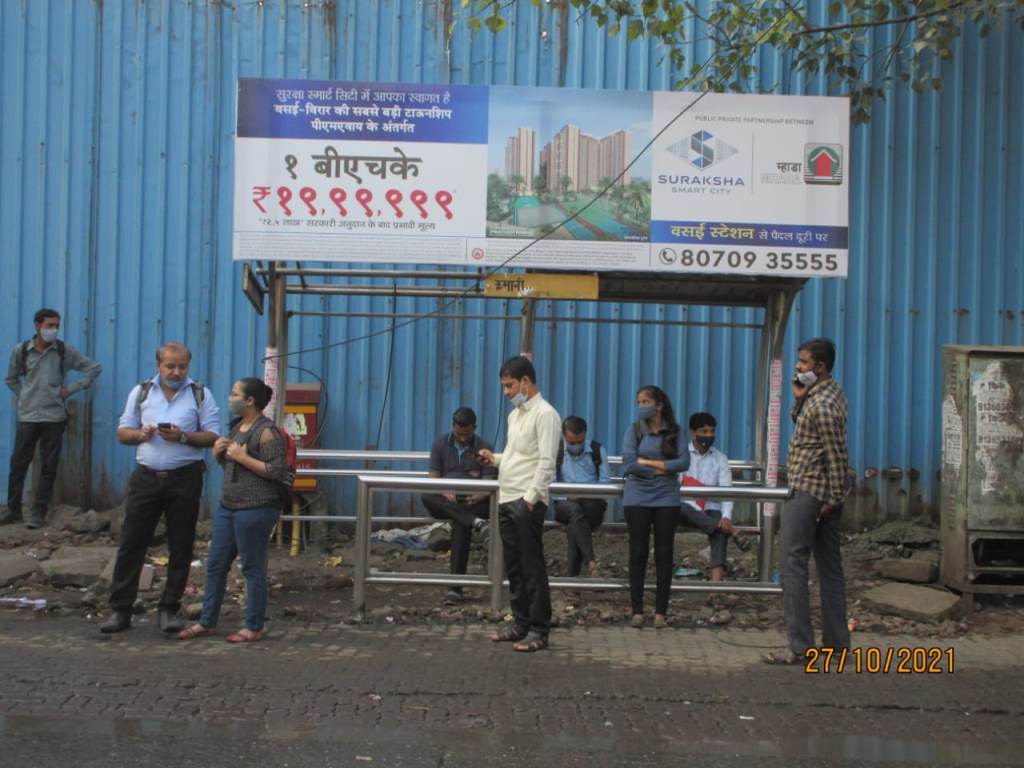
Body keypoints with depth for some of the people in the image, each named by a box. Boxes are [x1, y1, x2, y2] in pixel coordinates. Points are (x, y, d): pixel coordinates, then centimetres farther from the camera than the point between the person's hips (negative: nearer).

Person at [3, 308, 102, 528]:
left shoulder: (65, 351, -1)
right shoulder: (21, 351, 2)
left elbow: (94, 368, 3)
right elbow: (11, 379, 18)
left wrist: (72, 389, -2)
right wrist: (22, 397, 6)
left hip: (54, 418, -1)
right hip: (27, 417, 1)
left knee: (48, 468, 1)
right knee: (18, 464, 3)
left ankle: (39, 513, 9)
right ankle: (13, 510, 14)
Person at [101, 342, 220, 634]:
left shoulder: (201, 394, 3)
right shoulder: (141, 392, 9)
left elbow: (212, 436, -2)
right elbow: (122, 433, 9)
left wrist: (183, 437, -18)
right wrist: (141, 434, -12)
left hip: (185, 478, -1)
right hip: (147, 476, 1)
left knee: (180, 548, 4)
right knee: (131, 544, 0)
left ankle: (169, 609, 14)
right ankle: (120, 610, 5)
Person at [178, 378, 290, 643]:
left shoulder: (267, 432, -13)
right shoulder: (237, 425, 14)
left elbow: (278, 471, -19)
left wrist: (243, 457, -20)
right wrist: (218, 452, 4)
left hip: (256, 509, -9)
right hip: (228, 505, 9)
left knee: (252, 567, 0)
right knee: (215, 564, 13)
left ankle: (254, 628, 11)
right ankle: (207, 622, 24)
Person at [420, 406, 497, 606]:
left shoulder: (484, 447, 5)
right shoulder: (441, 444, 10)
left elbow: (489, 481, -2)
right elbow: (434, 477, 3)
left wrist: (480, 496, -26)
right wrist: (445, 492, -19)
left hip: (473, 502, -2)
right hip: (447, 503, 2)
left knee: (461, 526, -34)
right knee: (427, 497, -31)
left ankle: (455, 588, -32)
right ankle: (475, 522, -43)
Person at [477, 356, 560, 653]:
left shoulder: (545, 414, -10)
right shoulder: (515, 414, 17)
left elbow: (546, 462, -16)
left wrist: (530, 498, -21)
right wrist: (495, 458, 7)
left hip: (527, 502, -9)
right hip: (506, 499, 9)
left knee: (532, 567, -5)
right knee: (513, 566, 12)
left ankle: (538, 630, -1)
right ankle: (520, 622, 21)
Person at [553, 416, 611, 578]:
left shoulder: (597, 451, 11)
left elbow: (605, 481, 4)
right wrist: (567, 495, -16)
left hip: (592, 503, 0)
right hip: (565, 503, 0)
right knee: (575, 510, -37)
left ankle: (573, 575, -30)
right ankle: (590, 561, -45)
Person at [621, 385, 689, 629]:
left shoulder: (674, 432, 4)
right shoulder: (634, 429, 3)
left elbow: (684, 462, -9)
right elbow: (629, 463, -8)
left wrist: (648, 462, -12)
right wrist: (660, 470, -8)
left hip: (666, 499, 1)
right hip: (637, 498, 0)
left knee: (664, 553, 2)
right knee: (638, 553, 1)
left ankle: (661, 612, 8)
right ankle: (637, 611, 8)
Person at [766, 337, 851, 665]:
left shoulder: (822, 406, -19)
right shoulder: (831, 392, 11)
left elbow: (837, 456, -20)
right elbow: (803, 427, 20)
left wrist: (834, 498, -15)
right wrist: (799, 399, 2)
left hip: (806, 493, -10)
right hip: (825, 494, 10)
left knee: (793, 565, -8)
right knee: (830, 568, 12)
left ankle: (798, 646, -10)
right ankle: (836, 641, 18)